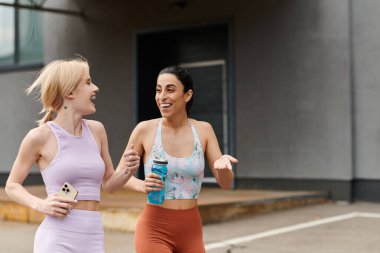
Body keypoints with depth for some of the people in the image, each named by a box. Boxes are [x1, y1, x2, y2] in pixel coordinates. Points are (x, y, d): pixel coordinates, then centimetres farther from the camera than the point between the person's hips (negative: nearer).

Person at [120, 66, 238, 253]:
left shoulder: (203, 130, 0)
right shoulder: (145, 129, -6)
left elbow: (225, 183, 0)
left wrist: (222, 166, -22)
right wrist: (142, 185, -18)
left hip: (191, 231, 3)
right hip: (154, 230, -3)